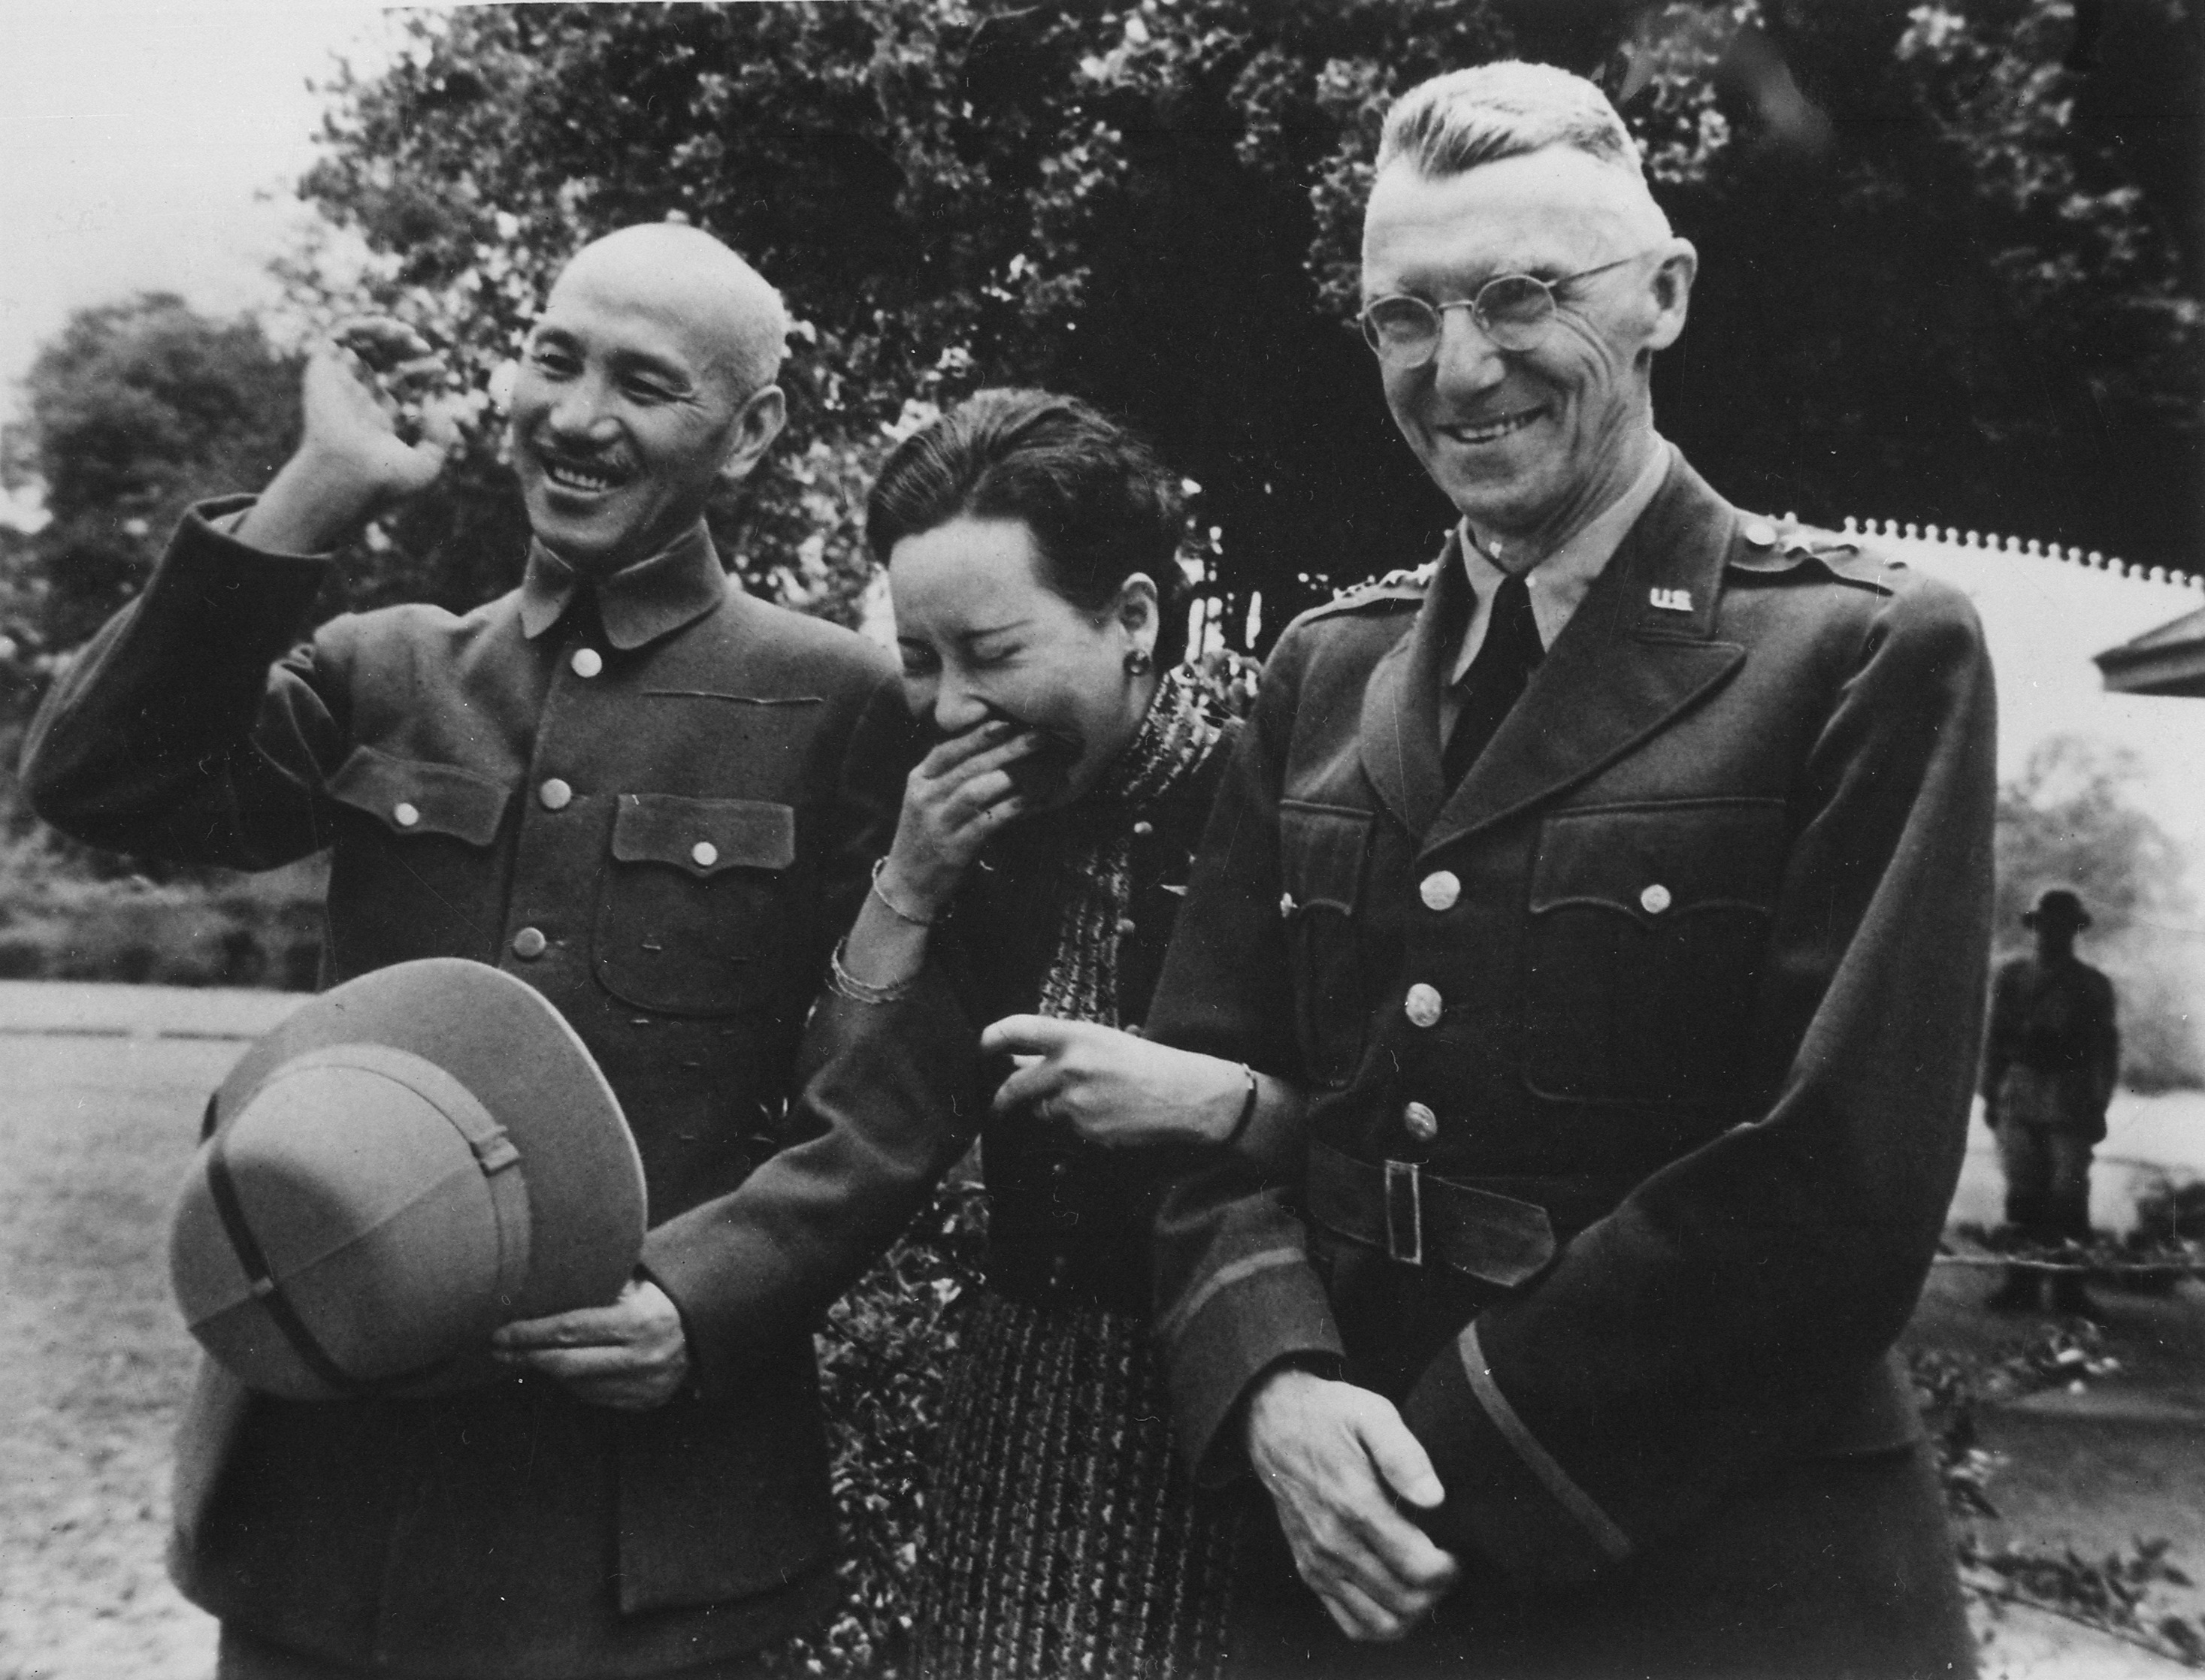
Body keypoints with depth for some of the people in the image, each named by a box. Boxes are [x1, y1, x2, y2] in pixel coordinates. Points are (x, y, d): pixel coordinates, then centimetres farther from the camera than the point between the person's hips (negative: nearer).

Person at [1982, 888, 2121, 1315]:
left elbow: (2106, 1051, 5)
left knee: (2068, 1196, -3)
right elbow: (1994, 1038, 12)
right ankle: (2022, 1283, 7)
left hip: (2071, 1102, -2)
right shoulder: (2010, 975, 10)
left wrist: (2098, 1107, -1)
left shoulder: (2093, 986, 4)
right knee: (2022, 1196, 2)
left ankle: (2069, 1288, 4)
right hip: (2019, 1097, 2)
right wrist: (1990, 1094, 8)